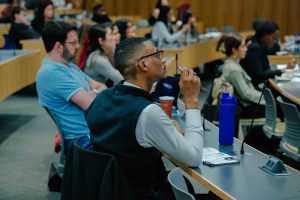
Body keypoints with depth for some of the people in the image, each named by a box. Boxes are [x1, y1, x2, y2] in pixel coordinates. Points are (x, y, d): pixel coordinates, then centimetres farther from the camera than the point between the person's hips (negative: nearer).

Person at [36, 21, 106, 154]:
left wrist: (93, 94, -6)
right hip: (84, 139, -10)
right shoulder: (51, 72, -18)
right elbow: (90, 103, -22)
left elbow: (99, 86, 16)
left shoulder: (68, 65, 15)